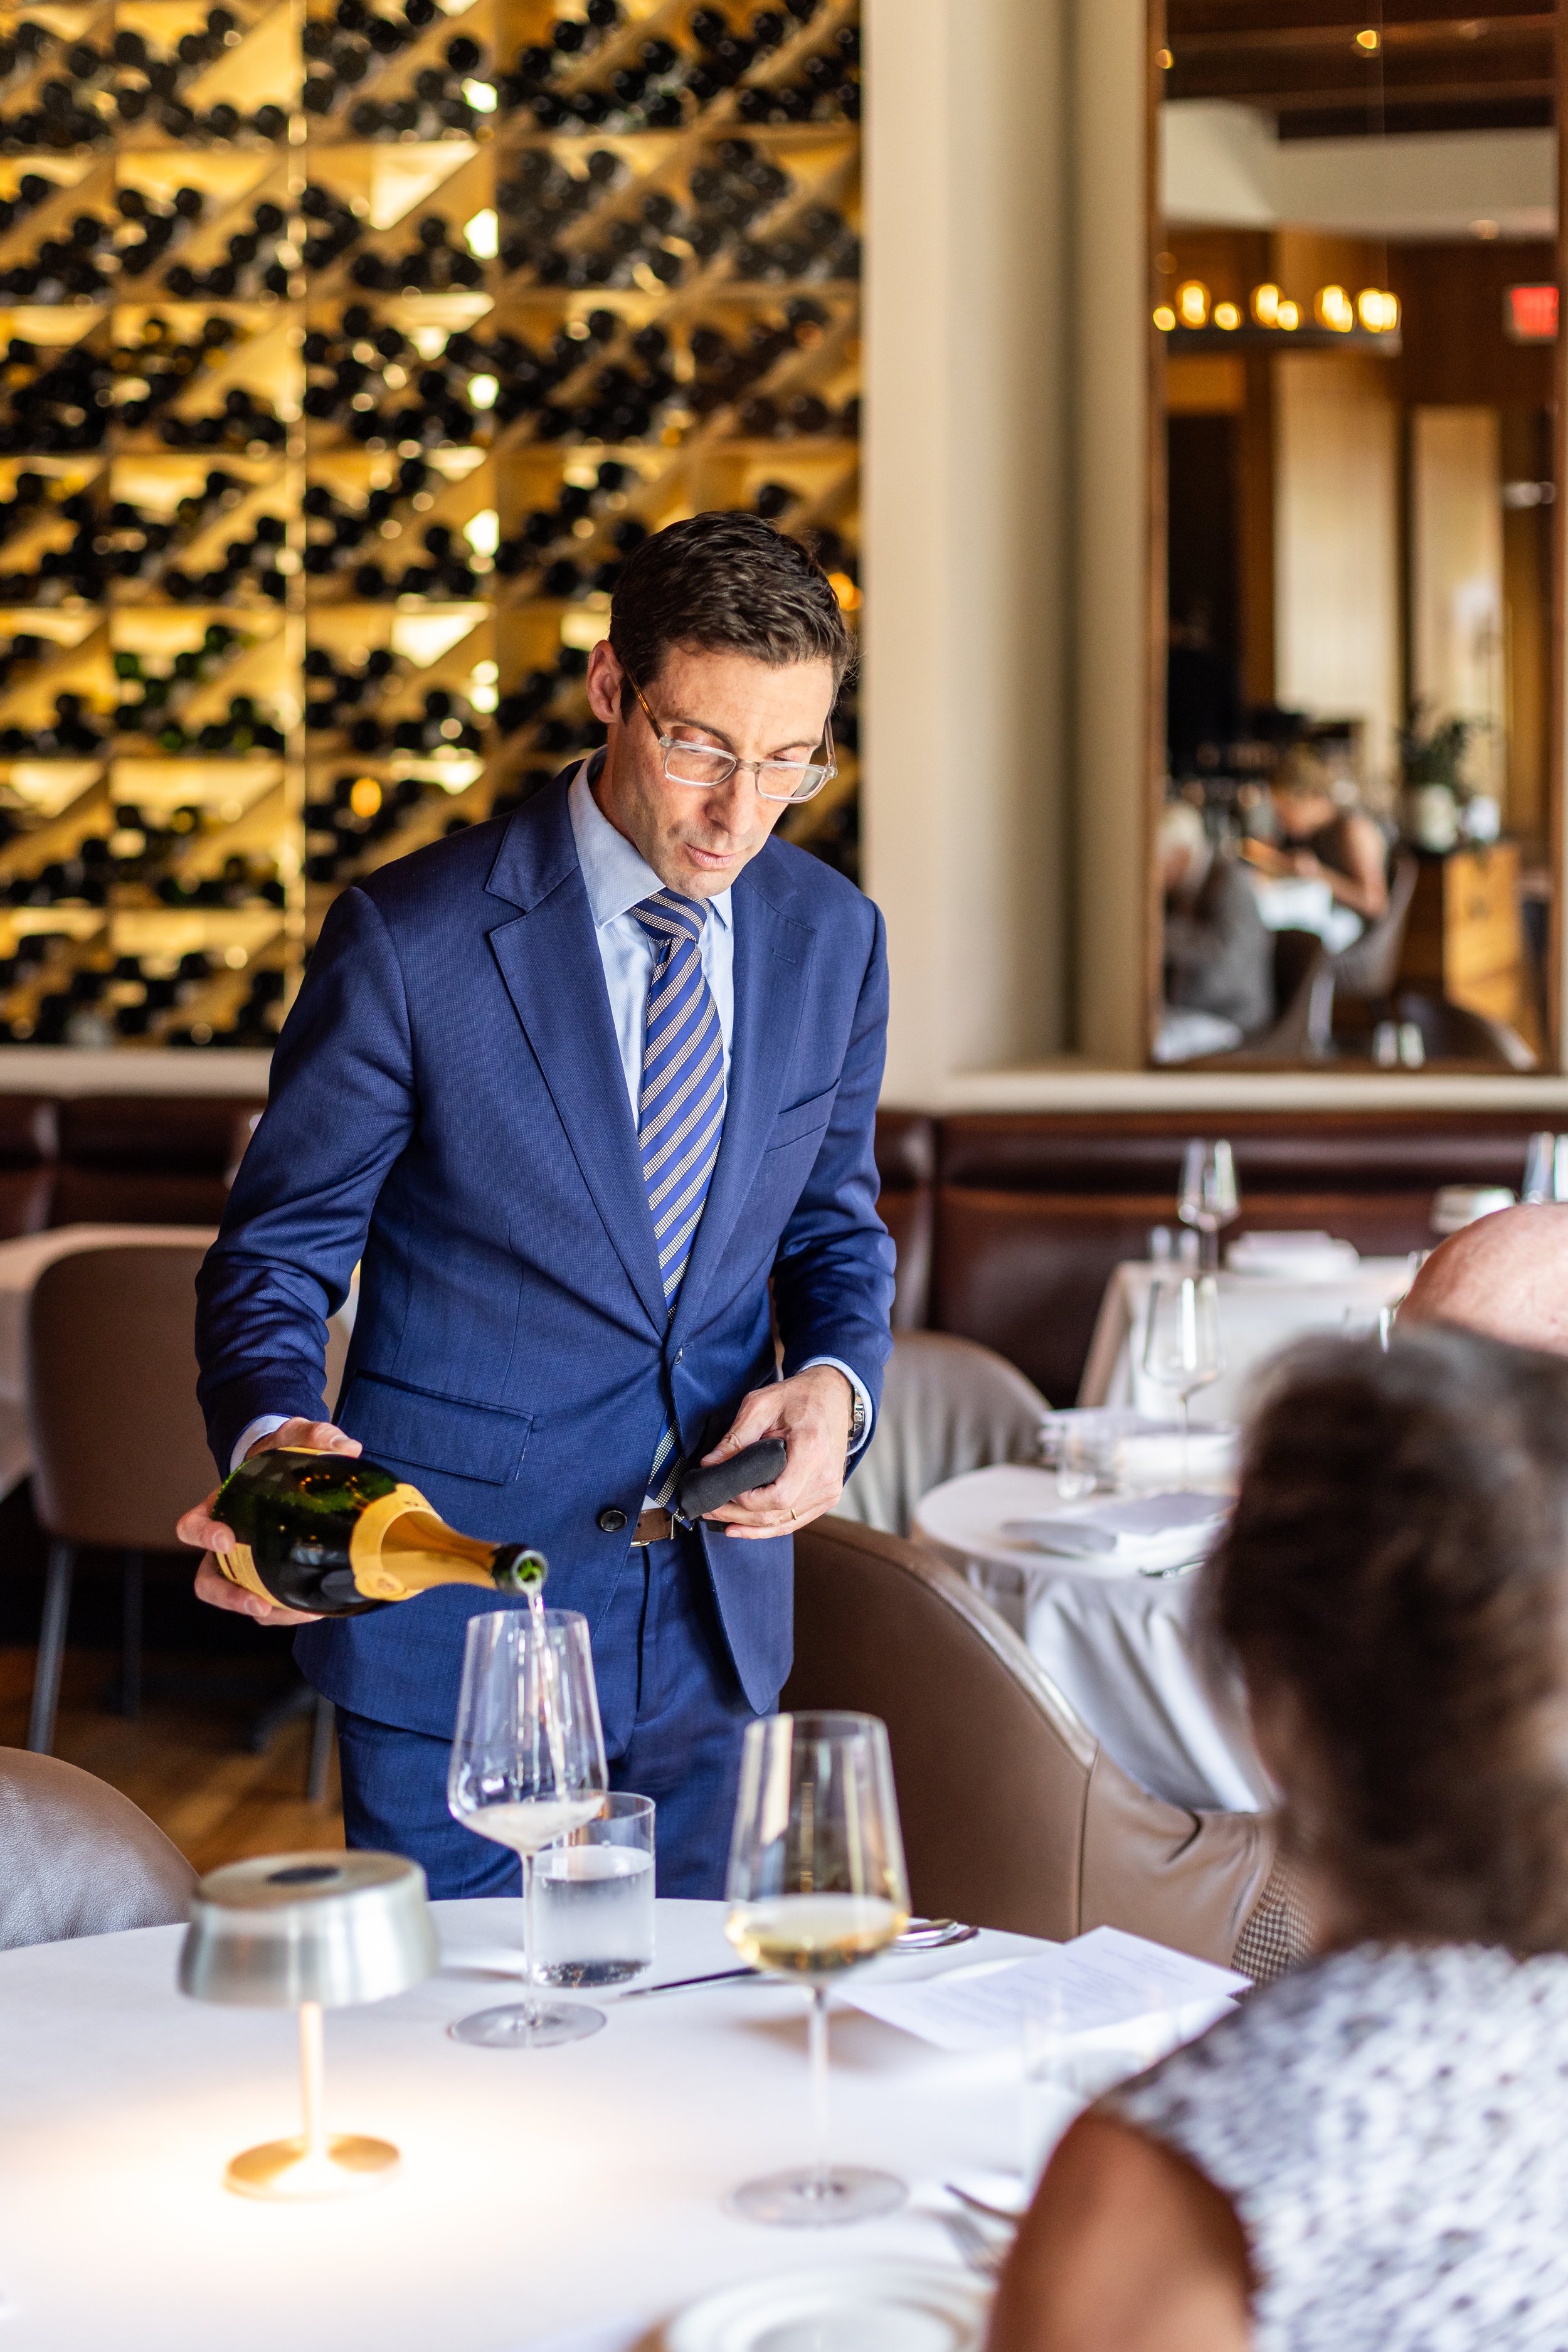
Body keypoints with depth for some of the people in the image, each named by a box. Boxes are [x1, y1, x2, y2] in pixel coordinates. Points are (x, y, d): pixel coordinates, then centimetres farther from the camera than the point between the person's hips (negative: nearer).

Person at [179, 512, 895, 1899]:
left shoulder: (833, 938, 1)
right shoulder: (410, 939, -14)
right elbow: (279, 1250, -8)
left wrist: (834, 1384, -8)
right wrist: (274, 1446, -28)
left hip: (715, 1609, 5)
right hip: (452, 1602, -4)